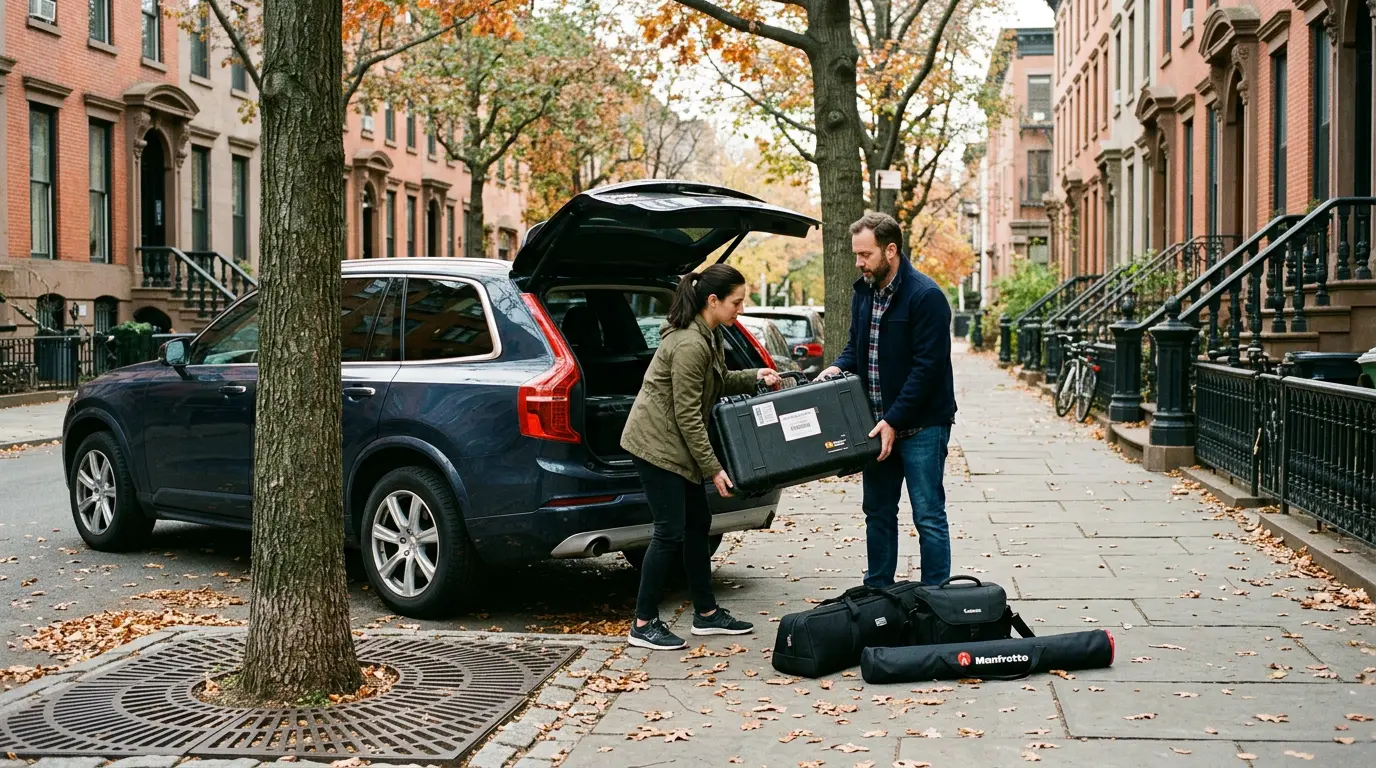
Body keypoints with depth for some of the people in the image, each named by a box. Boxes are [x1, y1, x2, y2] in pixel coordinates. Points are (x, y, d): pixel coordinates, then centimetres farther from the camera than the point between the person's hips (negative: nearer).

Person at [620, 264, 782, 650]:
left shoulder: (709, 334, 6)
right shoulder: (689, 344, -24)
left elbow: (717, 382, 20)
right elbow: (688, 414, -22)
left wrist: (754, 377, 3)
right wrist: (714, 468, -18)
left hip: (676, 446, 10)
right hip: (656, 444, -10)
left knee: (697, 524, 13)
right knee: (671, 531, -7)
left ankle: (707, 614, 23)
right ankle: (643, 624, 2)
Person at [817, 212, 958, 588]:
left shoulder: (925, 296, -16)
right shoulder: (864, 292, 9)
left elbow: (928, 366, -19)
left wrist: (894, 421, -20)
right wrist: (839, 367, -2)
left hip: (921, 425, -8)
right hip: (878, 424, 8)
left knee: (928, 516, -2)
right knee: (878, 512, 14)